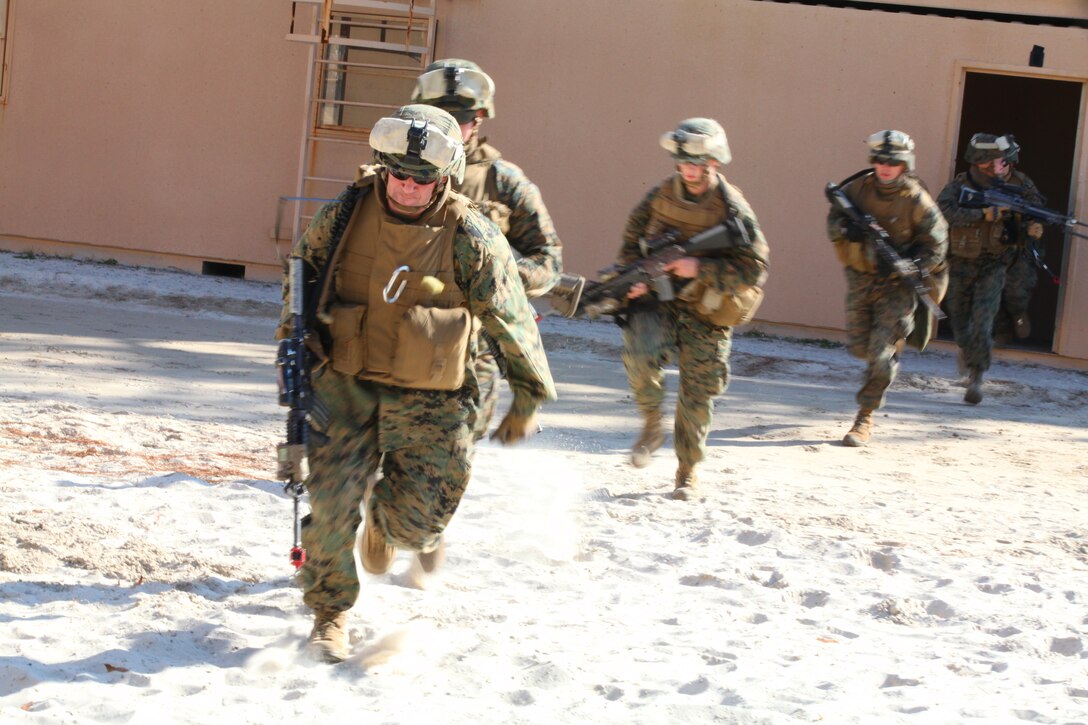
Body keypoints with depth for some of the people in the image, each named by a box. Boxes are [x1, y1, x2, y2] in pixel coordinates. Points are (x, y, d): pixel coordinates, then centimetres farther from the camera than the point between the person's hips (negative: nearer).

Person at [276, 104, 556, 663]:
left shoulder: (471, 240, -12)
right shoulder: (345, 214, -5)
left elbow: (513, 324, -2)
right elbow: (304, 263, 17)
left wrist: (527, 401, 5)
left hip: (429, 401, -1)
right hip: (347, 386, 1)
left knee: (416, 521, -1)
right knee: (331, 502, -8)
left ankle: (386, 524, 39)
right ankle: (329, 613, 14)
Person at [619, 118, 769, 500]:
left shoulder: (733, 209, -10)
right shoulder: (660, 196, -1)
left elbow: (753, 269, -13)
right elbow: (632, 241, 11)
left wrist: (699, 268, -23)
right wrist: (634, 276, -9)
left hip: (706, 312, -1)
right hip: (658, 298, 1)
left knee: (698, 394, 2)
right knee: (640, 354, -27)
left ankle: (688, 471, 21)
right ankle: (652, 425, -2)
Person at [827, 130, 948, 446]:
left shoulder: (917, 200, -12)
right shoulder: (857, 188, -3)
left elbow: (935, 248, -8)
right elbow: (833, 223, 4)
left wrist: (907, 266, -25)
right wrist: (847, 229, -20)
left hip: (897, 285, -4)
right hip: (860, 278, 4)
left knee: (882, 355, -10)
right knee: (859, 346, 13)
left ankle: (864, 420, -1)